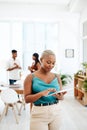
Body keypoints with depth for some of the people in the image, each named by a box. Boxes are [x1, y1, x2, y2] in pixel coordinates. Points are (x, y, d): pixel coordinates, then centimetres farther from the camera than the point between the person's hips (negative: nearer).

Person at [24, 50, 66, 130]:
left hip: (56, 112, 4)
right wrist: (41, 94, -24)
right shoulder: (31, 77, -7)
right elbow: (27, 99, -9)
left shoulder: (56, 77, 4)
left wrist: (59, 96, -15)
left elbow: (61, 97, 8)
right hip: (39, 113, -3)